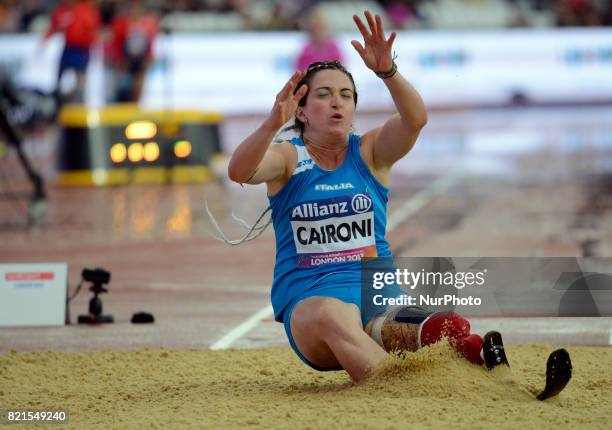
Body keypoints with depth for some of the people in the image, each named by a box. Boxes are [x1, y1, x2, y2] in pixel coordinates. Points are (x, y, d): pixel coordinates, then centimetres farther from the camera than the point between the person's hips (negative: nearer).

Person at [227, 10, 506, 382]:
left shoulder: (371, 152, 11)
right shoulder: (288, 158, 7)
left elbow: (415, 119, -10)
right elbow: (239, 171, -16)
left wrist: (387, 71, -28)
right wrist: (273, 124, -35)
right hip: (308, 301, -2)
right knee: (331, 316, -45)